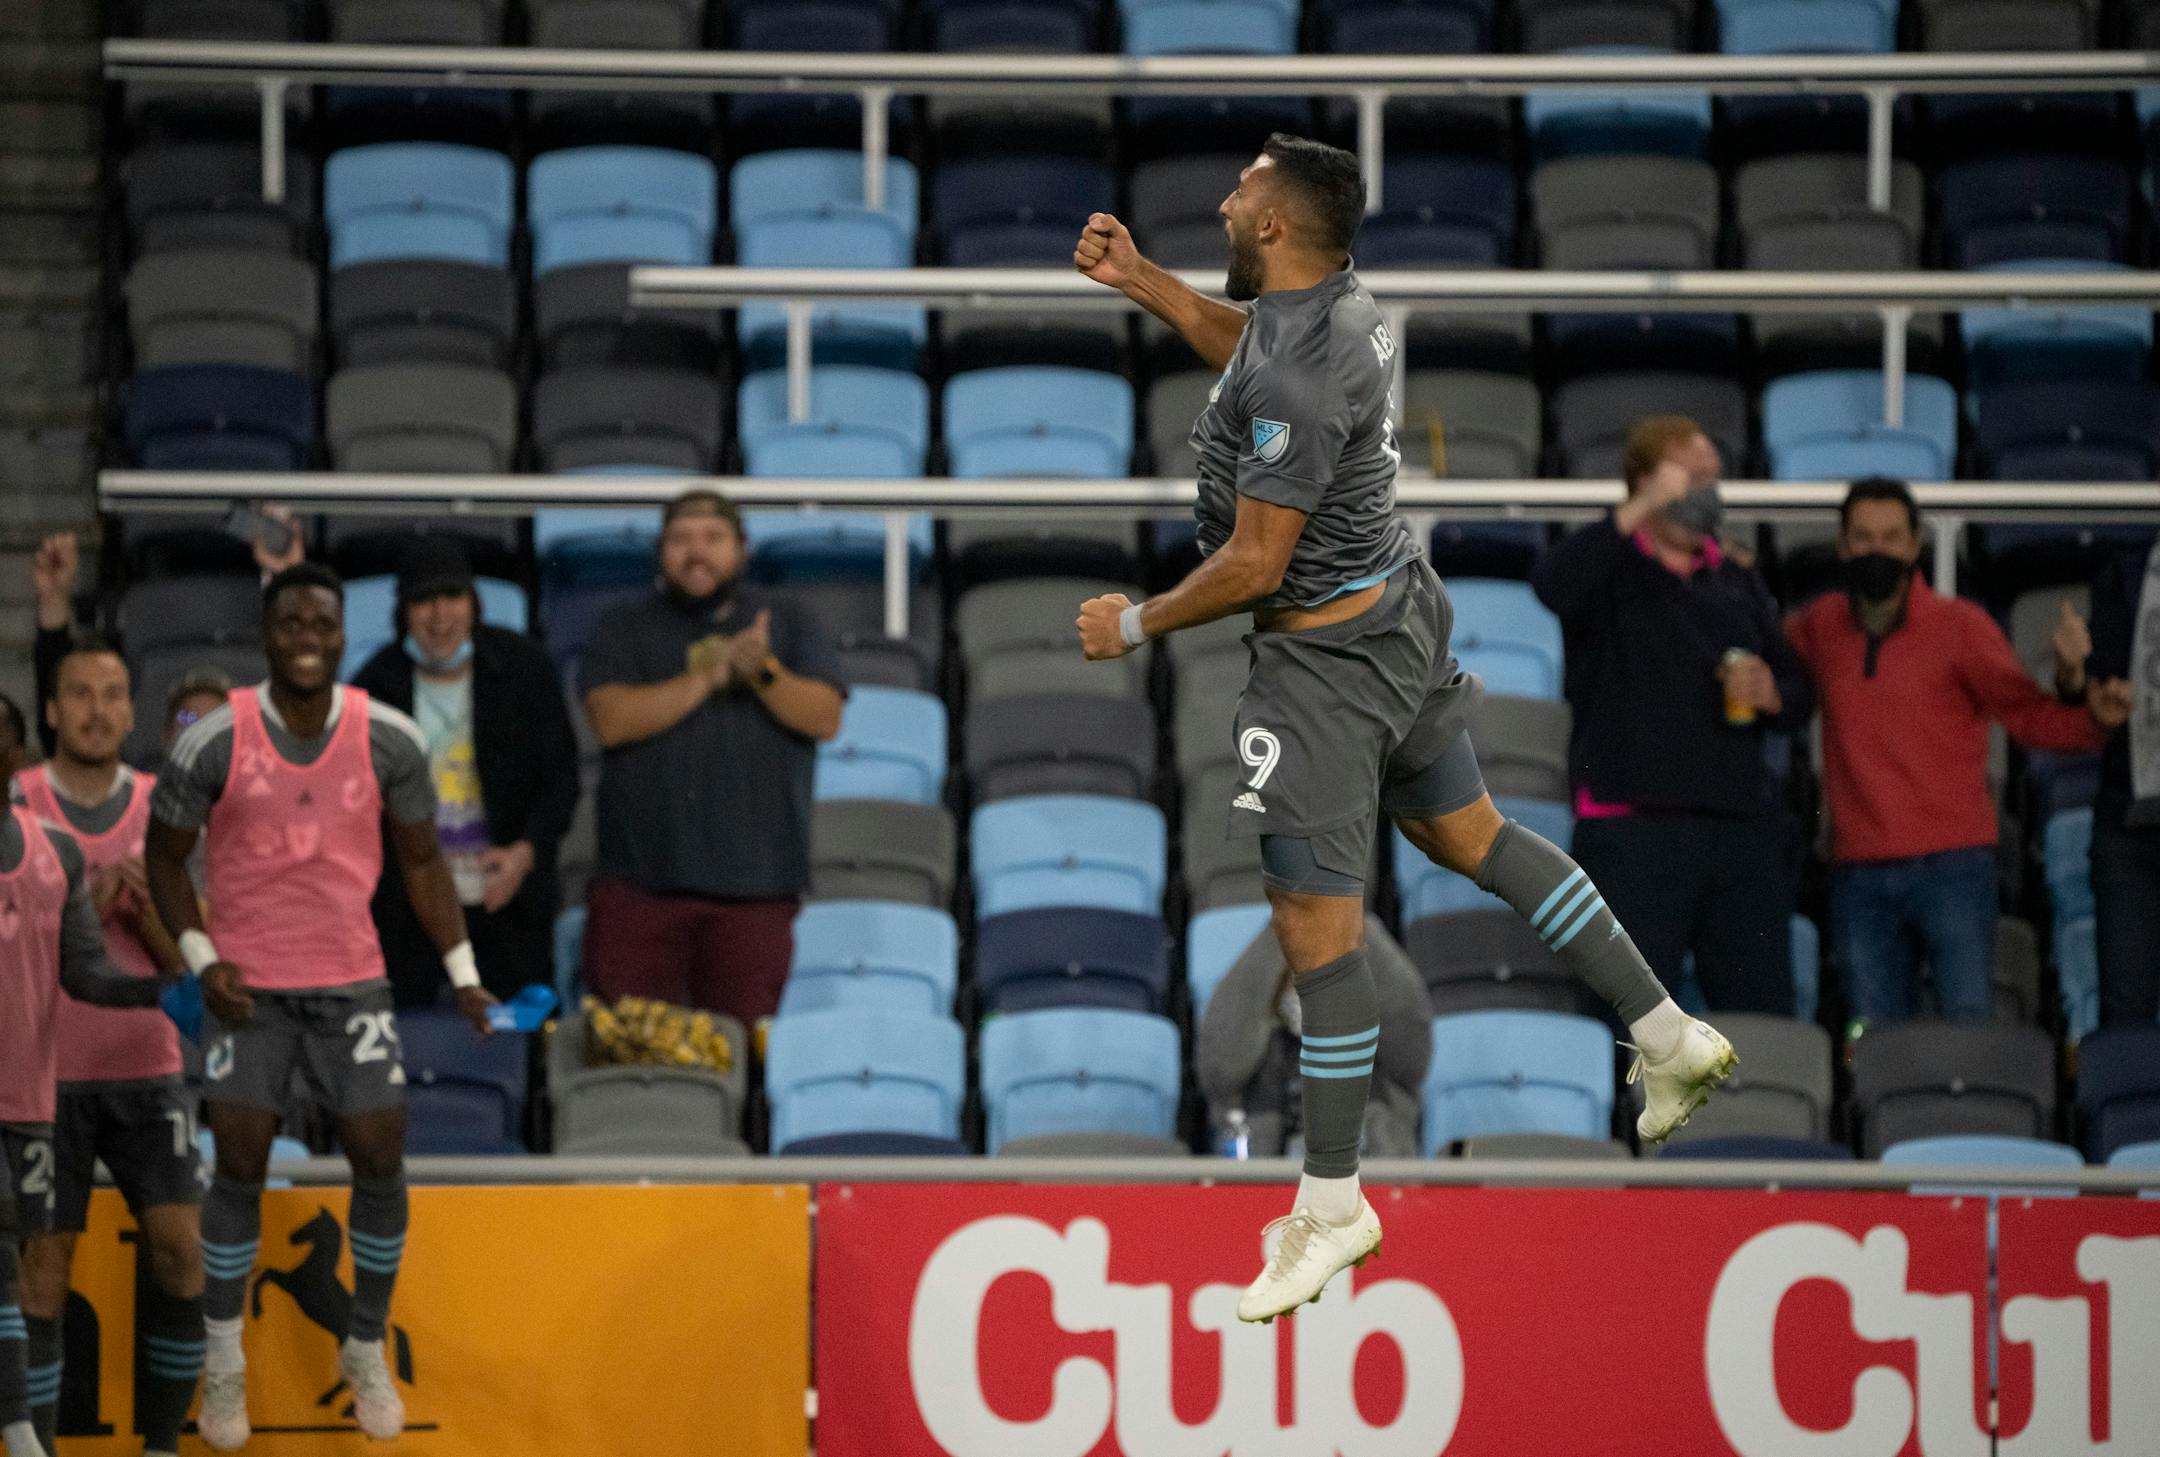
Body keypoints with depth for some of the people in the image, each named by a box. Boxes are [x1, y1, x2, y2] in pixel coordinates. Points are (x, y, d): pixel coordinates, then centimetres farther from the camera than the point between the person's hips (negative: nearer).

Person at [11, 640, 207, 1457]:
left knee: (182, 1248, -7)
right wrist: (76, 912, -18)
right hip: (45, 1072, -2)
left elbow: (184, 962, 7)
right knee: (43, 1264, -5)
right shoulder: (16, 806, -2)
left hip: (145, 1067, 2)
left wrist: (147, 909, -14)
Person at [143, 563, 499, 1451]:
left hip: (352, 984, 2)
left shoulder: (389, 740, -6)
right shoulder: (215, 742, -11)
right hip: (247, 989, -2)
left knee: (381, 1161, 0)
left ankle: (367, 1353, 20)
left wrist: (462, 975, -1)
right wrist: (202, 959, -10)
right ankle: (222, 1367, 12)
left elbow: (422, 862, 6)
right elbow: (164, 855, 1)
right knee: (240, 1167, -3)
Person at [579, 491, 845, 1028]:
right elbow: (612, 721, -7)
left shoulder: (791, 628, 14)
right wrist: (709, 677, -14)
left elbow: (825, 718, 0)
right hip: (640, 882, 0)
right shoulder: (624, 631, 11)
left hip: (754, 884, 1)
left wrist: (762, 673, -18)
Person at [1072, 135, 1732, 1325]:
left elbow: (1253, 564, -24)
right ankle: (1669, 1037, 27)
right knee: (1470, 836, 23)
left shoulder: (1299, 379, -28)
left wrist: (1137, 624, -10)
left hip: (1327, 658, -10)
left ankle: (1330, 1207, 7)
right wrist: (1137, 280, 19)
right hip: (1398, 614, 10)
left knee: (1315, 926, -2)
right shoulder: (1337, 302, 1)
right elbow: (1242, 342, 27)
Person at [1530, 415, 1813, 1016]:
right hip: (1635, 830, -5)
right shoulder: (1610, 570, 4)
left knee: (1765, 1013, 1)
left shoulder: (1737, 584, 20)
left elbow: (1799, 696, 23)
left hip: (1743, 826, 5)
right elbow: (1552, 584, -21)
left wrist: (1772, 695, -1)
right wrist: (1641, 510, -23)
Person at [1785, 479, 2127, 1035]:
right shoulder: (1819, 628, 10)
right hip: (1859, 874, 3)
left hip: (1951, 864, -3)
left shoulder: (1959, 626, 1)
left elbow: (2030, 714, -1)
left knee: (1969, 1027, -10)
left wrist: (2091, 717, -22)